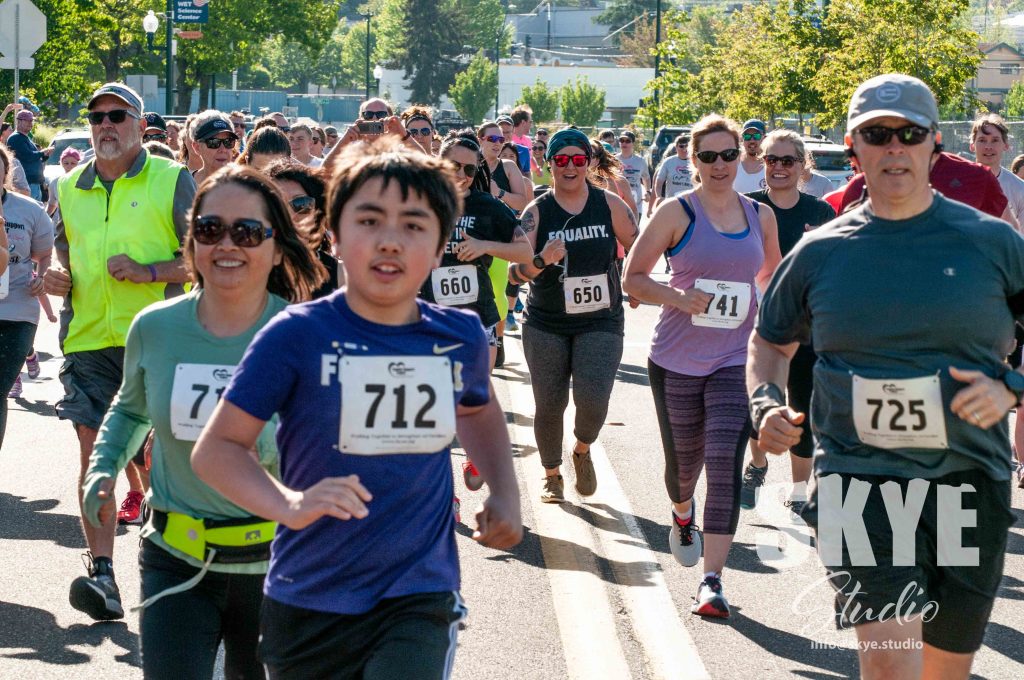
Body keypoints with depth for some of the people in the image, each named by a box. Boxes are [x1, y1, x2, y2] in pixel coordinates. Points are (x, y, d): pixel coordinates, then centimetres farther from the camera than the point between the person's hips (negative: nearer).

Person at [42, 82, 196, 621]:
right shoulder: (70, 188, 14)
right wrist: (57, 275, 4)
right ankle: (101, 572, -9)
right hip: (88, 339, 3)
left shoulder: (171, 181, 1)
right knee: (94, 450, -7)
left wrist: (149, 271, -16)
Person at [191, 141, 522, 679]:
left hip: (419, 599, 1)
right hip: (308, 607, -1)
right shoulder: (298, 335, -10)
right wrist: (289, 505, -27)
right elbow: (215, 449, -10)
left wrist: (505, 494, 11)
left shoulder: (460, 337, 1)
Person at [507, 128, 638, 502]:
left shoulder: (609, 204, -3)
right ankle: (552, 475, 29)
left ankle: (582, 450, 17)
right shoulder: (536, 212, -6)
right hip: (546, 325, 0)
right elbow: (514, 273, -13)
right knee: (549, 404, 5)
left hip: (600, 322, 0)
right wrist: (543, 260, -30)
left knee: (593, 400, -16)